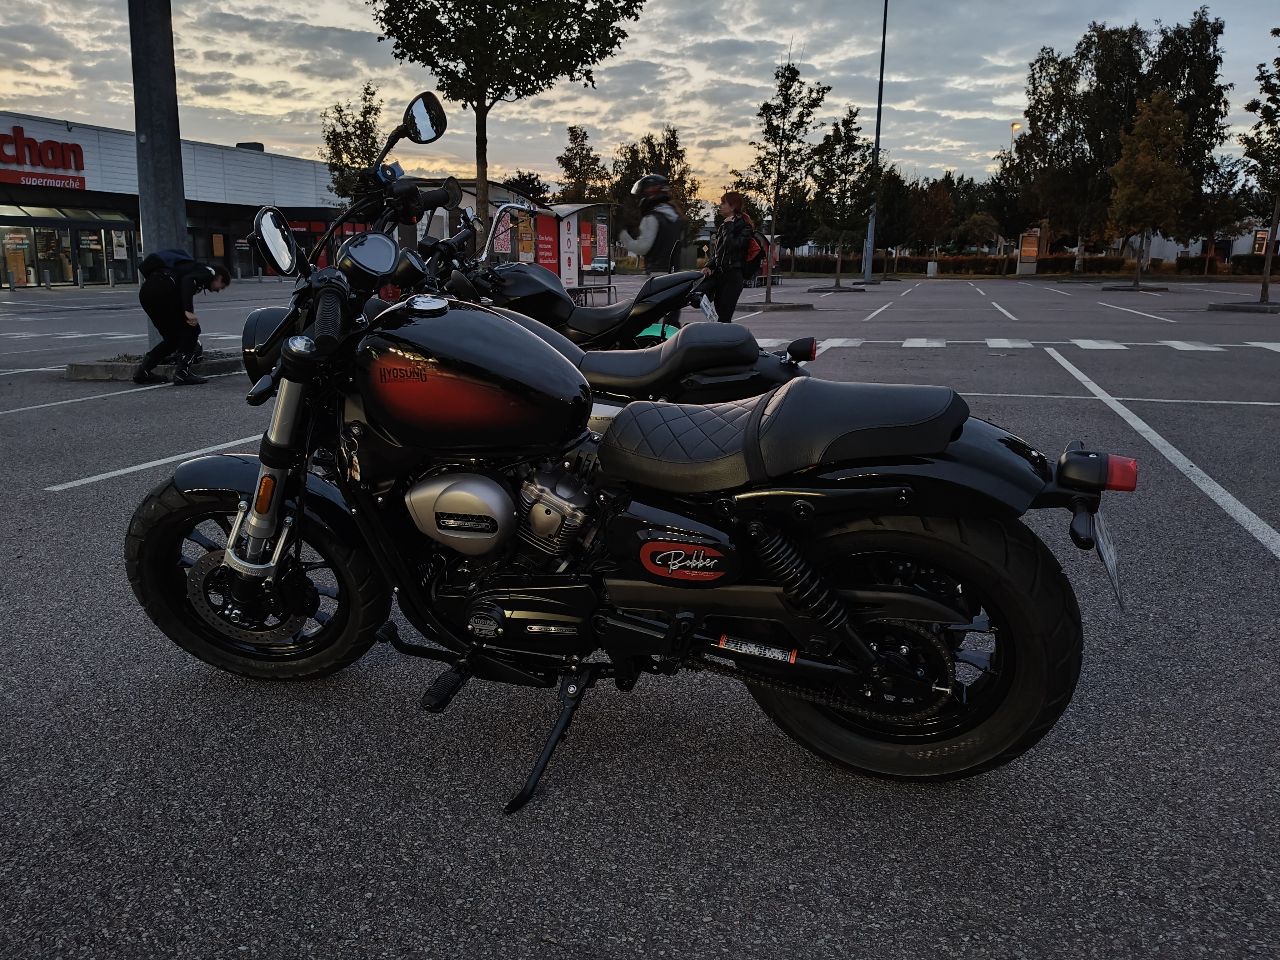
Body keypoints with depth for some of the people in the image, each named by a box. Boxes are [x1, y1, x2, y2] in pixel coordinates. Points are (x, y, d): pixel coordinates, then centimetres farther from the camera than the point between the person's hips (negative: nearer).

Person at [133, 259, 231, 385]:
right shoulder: (208, 272, 8)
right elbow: (187, 280, -15)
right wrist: (188, 311, -23)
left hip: (145, 291, 9)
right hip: (162, 290, -9)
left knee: (173, 337, 19)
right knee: (191, 329, 4)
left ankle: (143, 371, 18)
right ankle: (182, 373, -2)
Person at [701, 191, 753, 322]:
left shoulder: (744, 226, -3)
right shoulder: (722, 225, 20)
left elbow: (732, 246, -19)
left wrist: (728, 227, -9)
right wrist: (709, 266, 5)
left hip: (733, 276, -8)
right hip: (718, 274, 8)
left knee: (724, 318, -11)